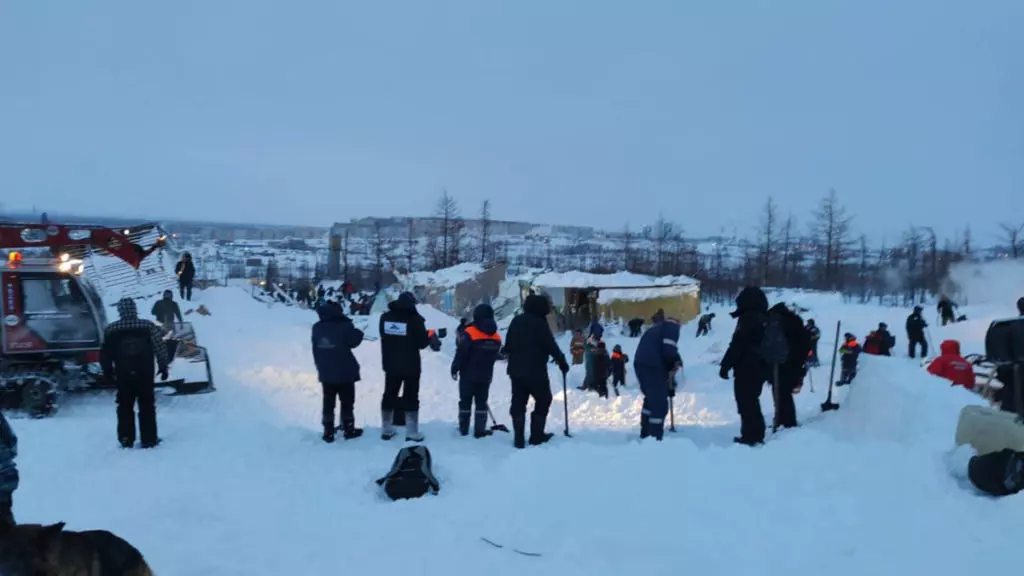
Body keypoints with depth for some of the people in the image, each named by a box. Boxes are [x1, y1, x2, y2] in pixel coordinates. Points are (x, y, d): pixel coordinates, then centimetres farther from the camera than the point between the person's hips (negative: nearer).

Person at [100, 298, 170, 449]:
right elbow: (160, 348, -5)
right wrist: (163, 367, 6)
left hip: (123, 376, 1)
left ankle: (126, 439, 14)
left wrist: (108, 371, 14)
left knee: (125, 407, 13)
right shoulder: (148, 326, -7)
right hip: (145, 375, -1)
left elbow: (105, 354, 1)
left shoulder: (111, 329, -5)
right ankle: (149, 439, 8)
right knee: (147, 407, 7)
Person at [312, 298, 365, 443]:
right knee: (347, 402, 8)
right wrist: (359, 332, 12)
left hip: (325, 373, 5)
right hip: (345, 372, -4)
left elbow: (316, 350, 8)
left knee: (328, 403, 11)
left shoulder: (317, 328, 2)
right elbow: (354, 341, -7)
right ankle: (348, 430, 14)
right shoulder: (344, 326, -17)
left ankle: (328, 432, 13)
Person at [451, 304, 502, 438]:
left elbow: (460, 354, -17)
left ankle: (463, 428, 16)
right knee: (481, 403, 11)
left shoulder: (469, 333, -17)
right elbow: (494, 357, 10)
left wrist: (454, 369, -6)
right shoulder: (496, 338, 2)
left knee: (465, 401, 10)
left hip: (468, 375, -4)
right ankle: (479, 430, 8)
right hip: (486, 376, 4)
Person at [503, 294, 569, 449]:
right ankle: (536, 436, 9)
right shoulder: (539, 323, -13)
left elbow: (508, 345, 15)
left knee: (518, 404, 9)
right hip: (535, 371, -6)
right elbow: (551, 346, -13)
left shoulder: (516, 321, 9)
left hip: (516, 370, 7)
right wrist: (562, 362, -3)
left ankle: (519, 439, 8)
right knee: (543, 401, 10)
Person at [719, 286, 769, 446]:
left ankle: (750, 436, -4)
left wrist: (725, 365, -15)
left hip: (746, 369, -9)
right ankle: (757, 434, 25)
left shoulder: (748, 318, -14)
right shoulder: (765, 319, 14)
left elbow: (737, 345, -19)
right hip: (760, 368, 9)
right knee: (752, 401, 19)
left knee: (745, 402, -4)